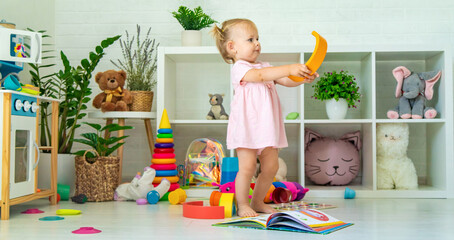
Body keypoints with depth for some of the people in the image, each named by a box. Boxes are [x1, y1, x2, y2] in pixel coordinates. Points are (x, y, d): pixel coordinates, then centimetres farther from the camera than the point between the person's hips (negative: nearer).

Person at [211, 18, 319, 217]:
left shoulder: (265, 67, 19)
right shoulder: (239, 68, -7)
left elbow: (285, 81, 12)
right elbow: (260, 76, -25)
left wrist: (302, 78, -9)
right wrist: (289, 69, -32)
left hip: (267, 128, 8)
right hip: (246, 127, -8)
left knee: (271, 166, 7)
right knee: (247, 166, -9)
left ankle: (257, 202, 22)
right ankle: (242, 205, 7)